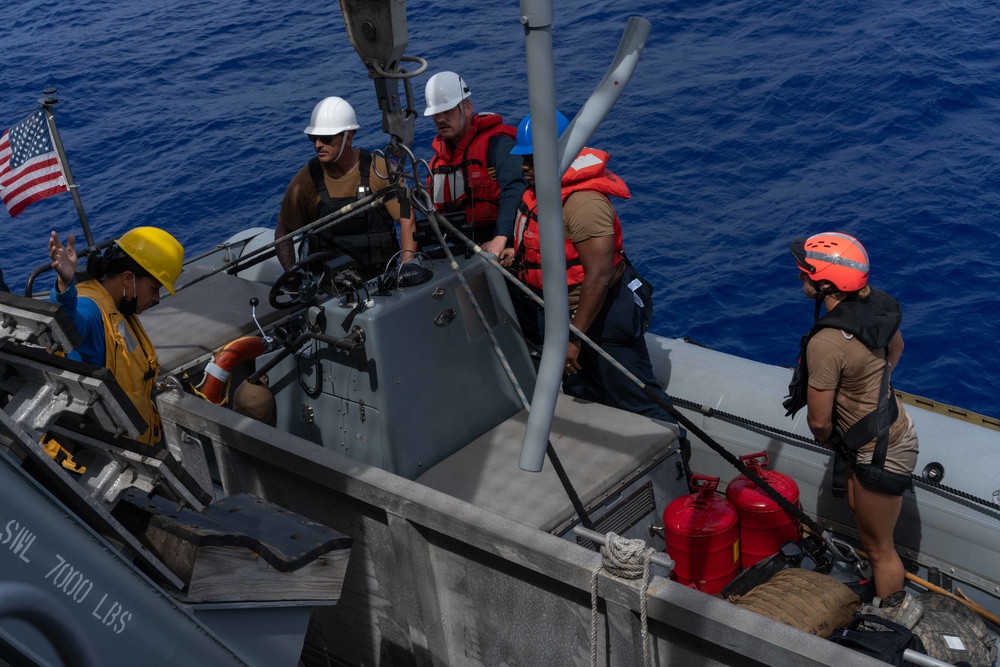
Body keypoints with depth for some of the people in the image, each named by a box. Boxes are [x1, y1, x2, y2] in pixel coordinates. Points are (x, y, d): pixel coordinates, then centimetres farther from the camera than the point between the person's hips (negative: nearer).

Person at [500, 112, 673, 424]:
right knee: (583, 397, 22)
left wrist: (574, 338, -26)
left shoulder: (583, 201, -27)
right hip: (572, 314, 10)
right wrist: (517, 254, 2)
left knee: (638, 403, -3)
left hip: (605, 315, -10)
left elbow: (599, 277, -30)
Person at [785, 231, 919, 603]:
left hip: (880, 452, -9)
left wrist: (830, 442, -1)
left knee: (878, 546, 12)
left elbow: (819, 421, -22)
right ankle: (877, 583, 54)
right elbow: (896, 348, 15)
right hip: (892, 427, 9)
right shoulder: (871, 305, -8)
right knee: (857, 509, 32)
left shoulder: (826, 342, -33)